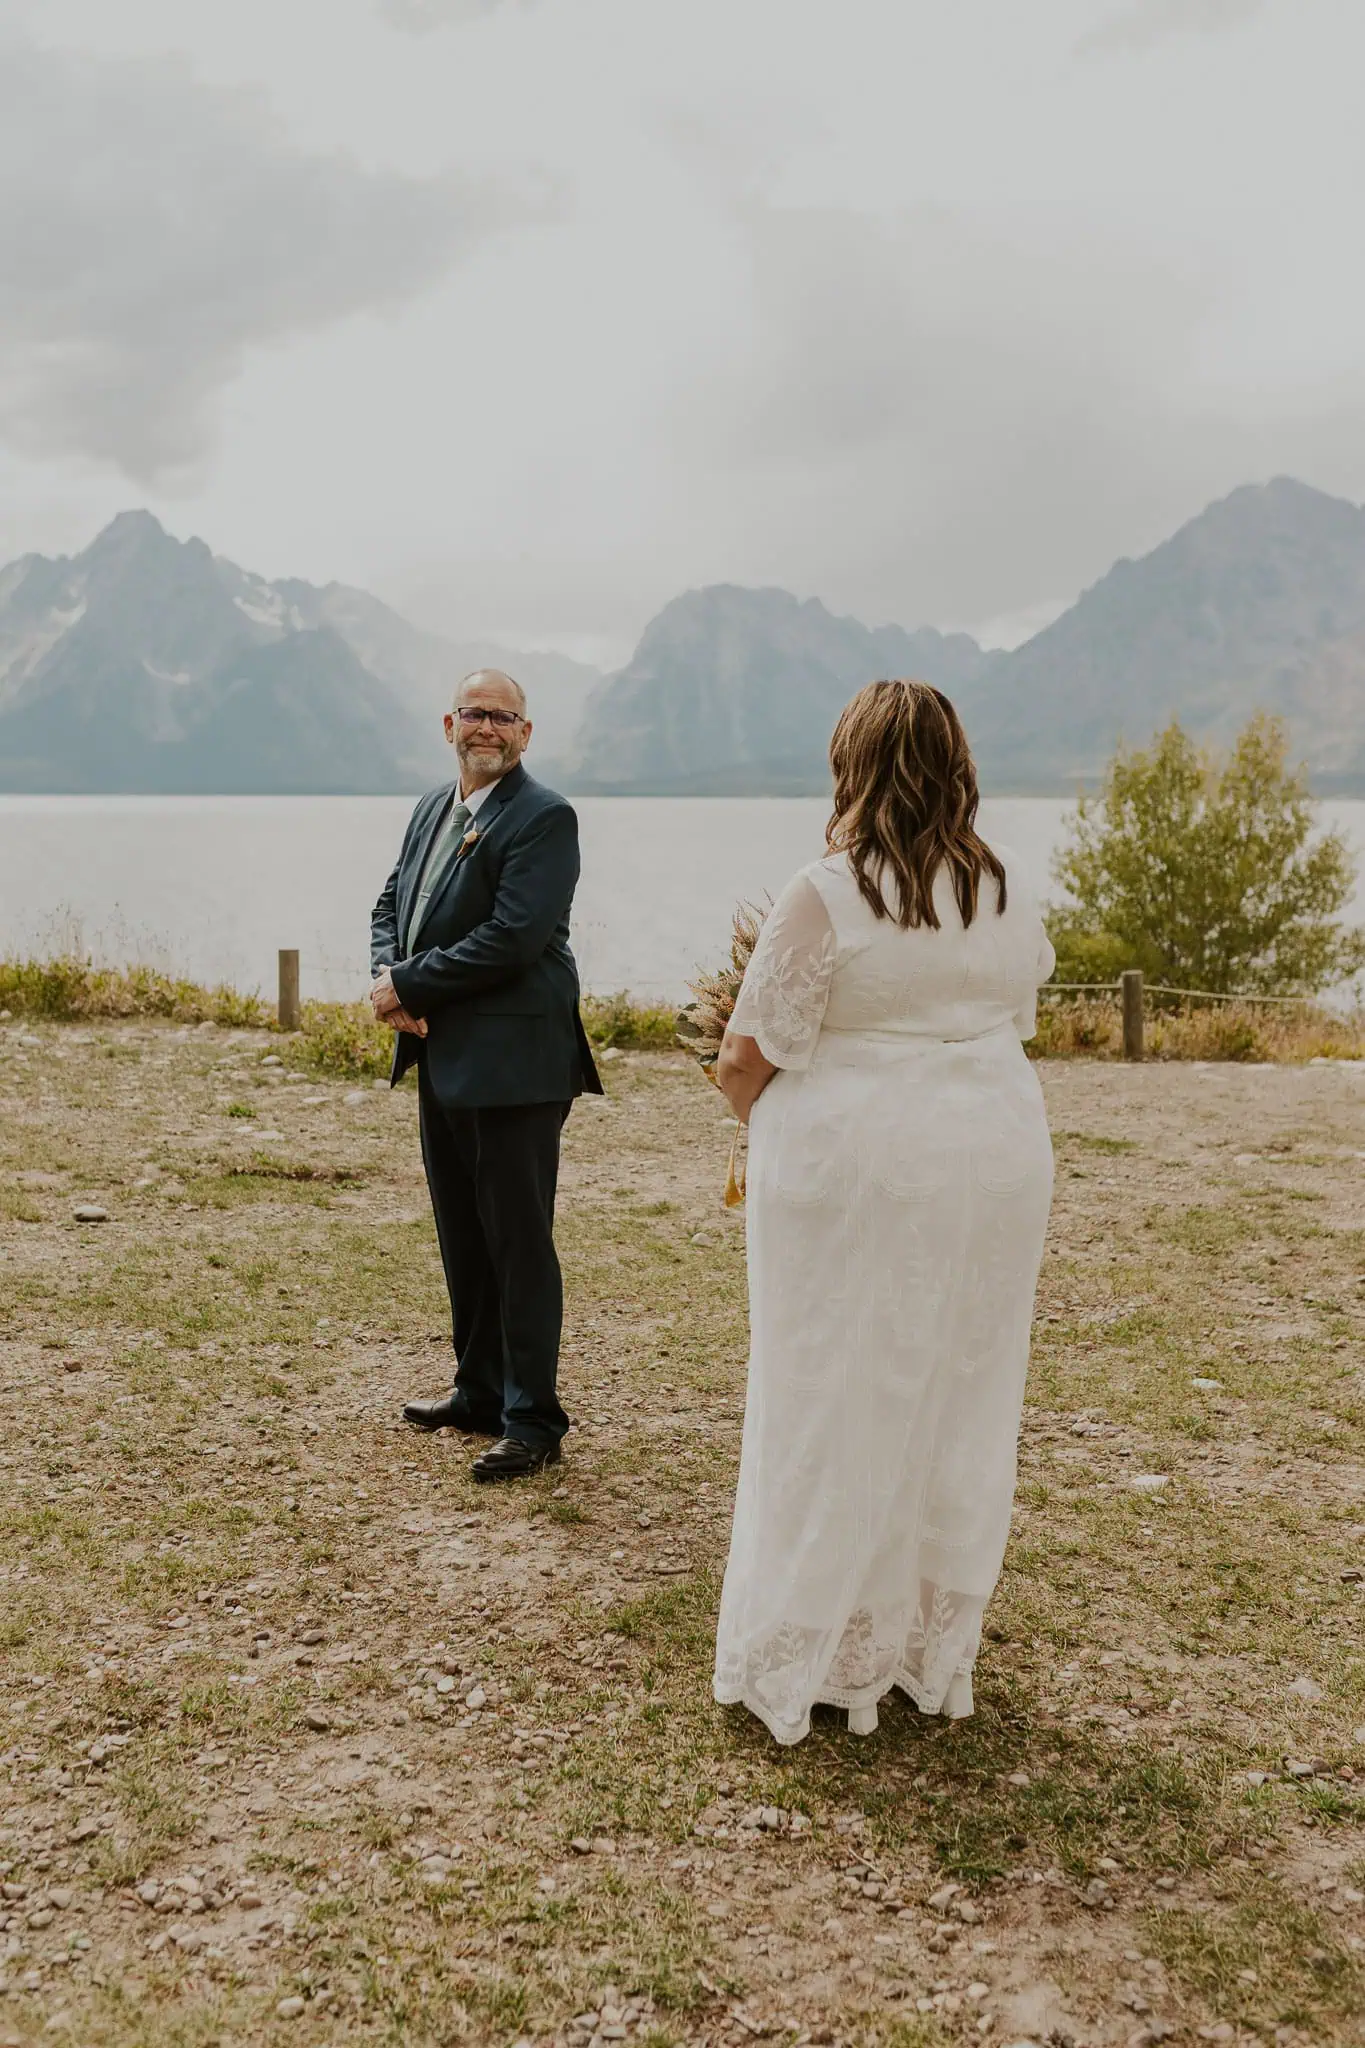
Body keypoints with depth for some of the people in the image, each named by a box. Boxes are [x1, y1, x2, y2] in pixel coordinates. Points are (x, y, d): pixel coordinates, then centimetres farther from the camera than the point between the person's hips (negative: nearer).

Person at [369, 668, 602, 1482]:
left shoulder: (543, 818, -13)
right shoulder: (434, 808, 15)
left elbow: (511, 938, -21)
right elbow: (392, 904, 17)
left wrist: (410, 986, -14)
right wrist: (390, 976, -5)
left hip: (512, 1063, -9)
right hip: (441, 1057, 9)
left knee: (519, 1241, -2)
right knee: (464, 1238, 18)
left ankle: (533, 1421, 7)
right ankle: (480, 1391, 32)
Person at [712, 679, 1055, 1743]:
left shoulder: (827, 897, -14)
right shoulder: (1014, 890, 3)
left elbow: (749, 1057, -12)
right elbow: (1018, 1016, 12)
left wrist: (764, 1130, 8)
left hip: (853, 1166, -5)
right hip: (996, 1159, 5)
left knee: (838, 1408, 7)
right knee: (962, 1404, 15)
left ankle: (819, 1655, 18)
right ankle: (939, 1648, 29)